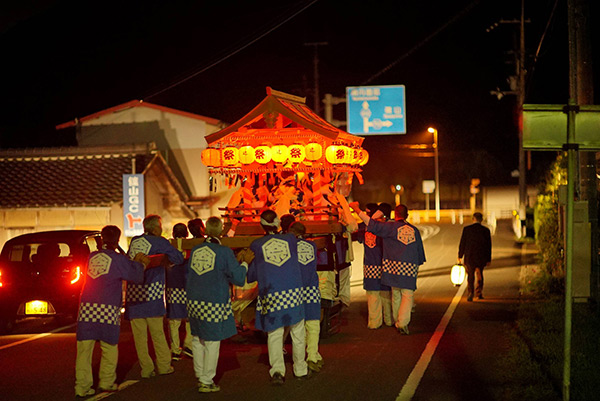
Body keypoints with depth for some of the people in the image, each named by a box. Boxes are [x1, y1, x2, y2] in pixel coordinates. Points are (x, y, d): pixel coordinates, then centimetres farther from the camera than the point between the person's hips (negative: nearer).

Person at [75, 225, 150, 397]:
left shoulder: (92, 257, 14)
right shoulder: (118, 259, -1)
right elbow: (137, 276, 6)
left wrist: (136, 261, 25)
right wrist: (140, 264, 23)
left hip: (86, 306, 4)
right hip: (107, 309, -4)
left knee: (84, 348, 3)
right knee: (109, 348, 10)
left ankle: (82, 387, 3)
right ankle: (106, 382, 14)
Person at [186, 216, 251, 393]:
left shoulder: (195, 251, 4)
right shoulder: (224, 252, -12)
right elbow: (238, 278, -6)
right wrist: (245, 262, 9)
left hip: (194, 303, 6)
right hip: (214, 304, -5)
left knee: (198, 340, 17)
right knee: (212, 343, 2)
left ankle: (200, 377, 25)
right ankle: (206, 382, 6)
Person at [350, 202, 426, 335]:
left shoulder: (391, 227, -1)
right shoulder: (414, 230, 9)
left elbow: (370, 223, -6)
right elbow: (420, 251, 16)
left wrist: (356, 208, 1)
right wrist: (417, 265, 30)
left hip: (394, 265, -1)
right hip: (410, 267, 1)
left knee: (396, 295, 12)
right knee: (408, 295, 0)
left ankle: (397, 322, 19)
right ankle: (403, 323, -14)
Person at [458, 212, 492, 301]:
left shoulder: (467, 229, -6)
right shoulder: (486, 230, -3)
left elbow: (462, 243, -2)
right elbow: (489, 245, 0)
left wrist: (460, 256, 7)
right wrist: (488, 259, 8)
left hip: (469, 257, -1)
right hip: (482, 257, 1)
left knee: (470, 276, 5)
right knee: (479, 274, 21)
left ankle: (470, 293, -12)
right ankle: (479, 293, 25)